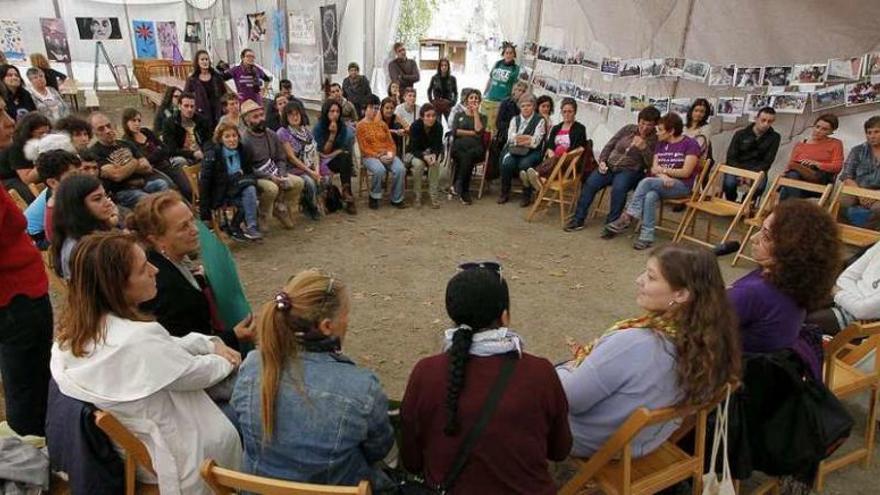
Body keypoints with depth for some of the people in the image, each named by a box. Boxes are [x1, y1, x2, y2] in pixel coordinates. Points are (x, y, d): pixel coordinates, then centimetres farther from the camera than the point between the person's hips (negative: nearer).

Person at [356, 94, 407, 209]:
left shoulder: (382, 124, 17)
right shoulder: (360, 125, 2)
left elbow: (391, 142, 11)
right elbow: (364, 148, -6)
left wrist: (391, 154, -10)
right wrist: (379, 156, -17)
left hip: (387, 155, 4)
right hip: (370, 156, -4)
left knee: (400, 169, -25)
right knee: (379, 170, -36)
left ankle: (397, 199, -9)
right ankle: (374, 197, -11)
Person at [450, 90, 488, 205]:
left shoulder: (483, 117, 19)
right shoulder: (459, 115, 22)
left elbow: (479, 130, -4)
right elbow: (454, 132, 4)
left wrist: (475, 112, 3)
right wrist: (472, 133, -2)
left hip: (476, 149, 0)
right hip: (459, 147, 0)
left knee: (468, 155, -37)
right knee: (465, 158, -35)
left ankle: (459, 185, -32)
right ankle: (465, 191, -31)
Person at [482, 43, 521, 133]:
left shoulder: (516, 68, 0)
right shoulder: (497, 64, 9)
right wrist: (484, 94, 18)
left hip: (502, 102, -3)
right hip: (488, 99, 3)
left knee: (494, 126, -6)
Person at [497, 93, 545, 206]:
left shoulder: (539, 120, 4)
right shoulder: (515, 119, 15)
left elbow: (535, 142, -7)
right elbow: (511, 138, 1)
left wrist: (518, 139, -17)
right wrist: (527, 139, -15)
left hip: (532, 152, -2)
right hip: (514, 150, 3)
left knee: (524, 164, -34)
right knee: (507, 163, -29)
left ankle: (527, 196, -18)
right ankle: (505, 193, -11)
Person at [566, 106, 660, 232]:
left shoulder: (655, 139, 1)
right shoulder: (628, 129, 11)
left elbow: (652, 164, -9)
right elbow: (609, 145, 14)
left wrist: (644, 147, -21)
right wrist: (602, 161, 0)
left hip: (630, 171, -3)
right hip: (609, 166, 3)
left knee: (618, 188, -36)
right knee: (590, 184, -21)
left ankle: (611, 223, -22)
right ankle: (578, 219, -12)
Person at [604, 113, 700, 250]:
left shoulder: (690, 144, -4)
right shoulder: (661, 144, 14)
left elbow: (685, 172, -11)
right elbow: (654, 169, 4)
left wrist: (663, 169, -8)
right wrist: (663, 176, -16)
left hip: (682, 186, -5)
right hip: (662, 183, 5)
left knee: (646, 181, -31)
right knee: (650, 196, -32)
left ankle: (627, 218, -28)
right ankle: (647, 236, -36)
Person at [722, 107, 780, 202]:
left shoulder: (774, 137, 1)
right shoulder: (740, 134, 2)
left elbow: (767, 161, -1)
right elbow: (731, 158, -2)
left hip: (757, 170, 0)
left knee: (759, 186, -34)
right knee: (729, 183, -33)